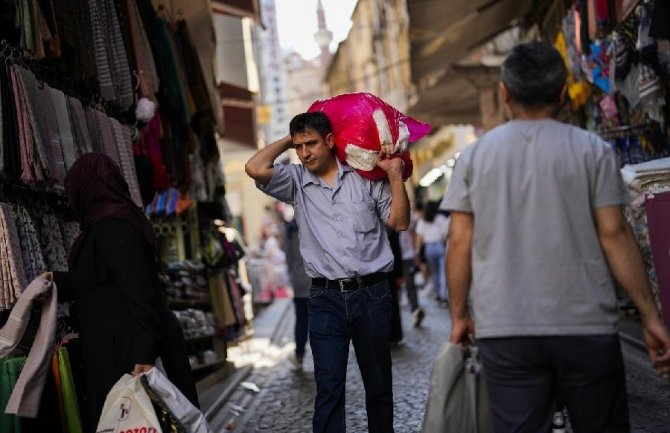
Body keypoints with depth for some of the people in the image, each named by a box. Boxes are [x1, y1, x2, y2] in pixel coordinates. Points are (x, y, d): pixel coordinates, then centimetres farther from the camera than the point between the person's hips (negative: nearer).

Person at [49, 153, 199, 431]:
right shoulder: (120, 219, 17)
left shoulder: (110, 227, -14)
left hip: (128, 353, -10)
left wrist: (143, 354, -28)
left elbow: (139, 292, -23)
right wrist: (59, 281, 43)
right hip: (134, 347, 10)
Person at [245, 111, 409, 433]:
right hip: (326, 299, 0)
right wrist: (287, 141, 4)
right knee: (328, 388, -4)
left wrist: (395, 175, -4)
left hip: (371, 294, 0)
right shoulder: (296, 182, 6)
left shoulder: (365, 176, 5)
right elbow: (255, 168, -9)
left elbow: (399, 222, 5)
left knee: (379, 384, 11)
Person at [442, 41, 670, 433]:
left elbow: (461, 242, 3)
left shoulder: (475, 156, 5)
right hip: (585, 327, -1)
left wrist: (460, 315, 12)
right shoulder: (592, 150, 0)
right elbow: (614, 235, -4)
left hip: (504, 331, 1)